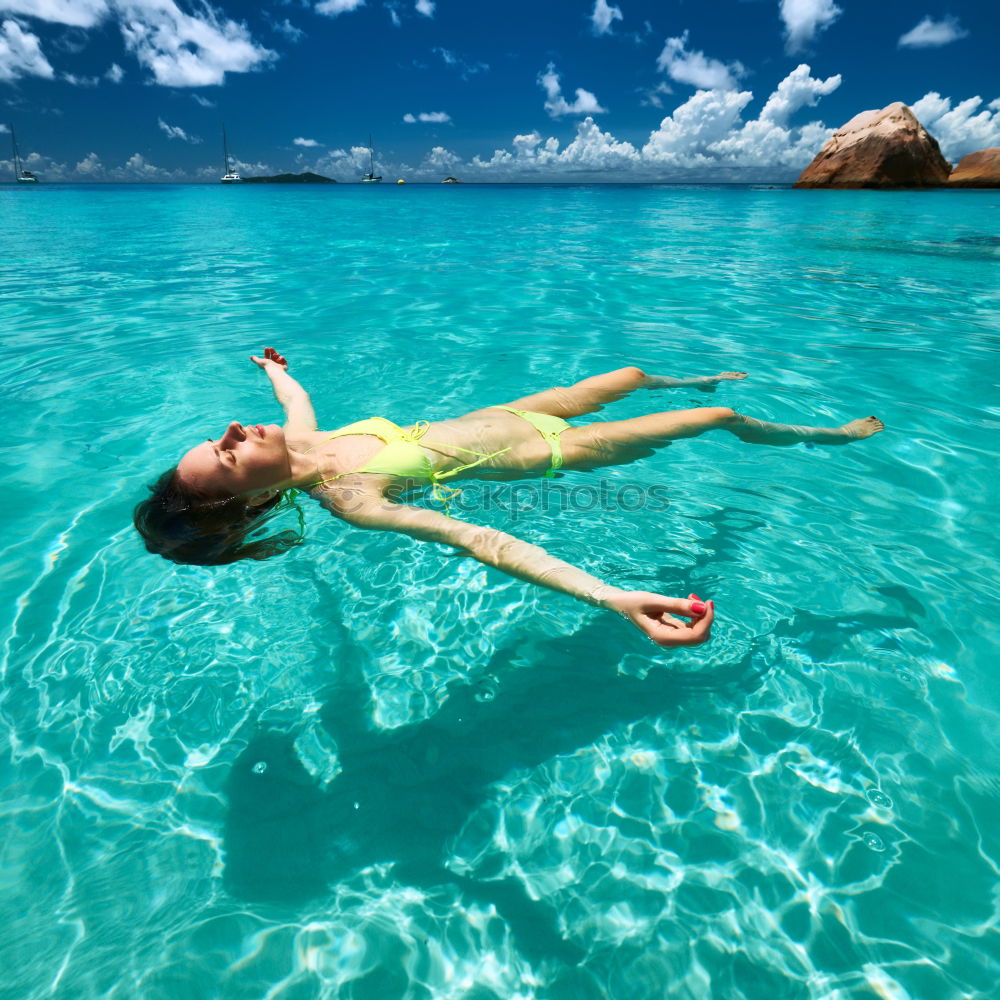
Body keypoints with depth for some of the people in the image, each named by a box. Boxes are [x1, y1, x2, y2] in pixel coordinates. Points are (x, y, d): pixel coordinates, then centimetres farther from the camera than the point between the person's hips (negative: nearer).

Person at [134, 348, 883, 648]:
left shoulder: (300, 441, -10)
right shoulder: (348, 501, -32)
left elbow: (294, 393, 15)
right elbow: (477, 541, -45)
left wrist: (271, 366, 38)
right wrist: (614, 598, -53)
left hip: (498, 416, 7)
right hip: (540, 456, -7)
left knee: (630, 375, 28)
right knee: (717, 419, 6)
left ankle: (689, 380, 63)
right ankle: (824, 434, 35)